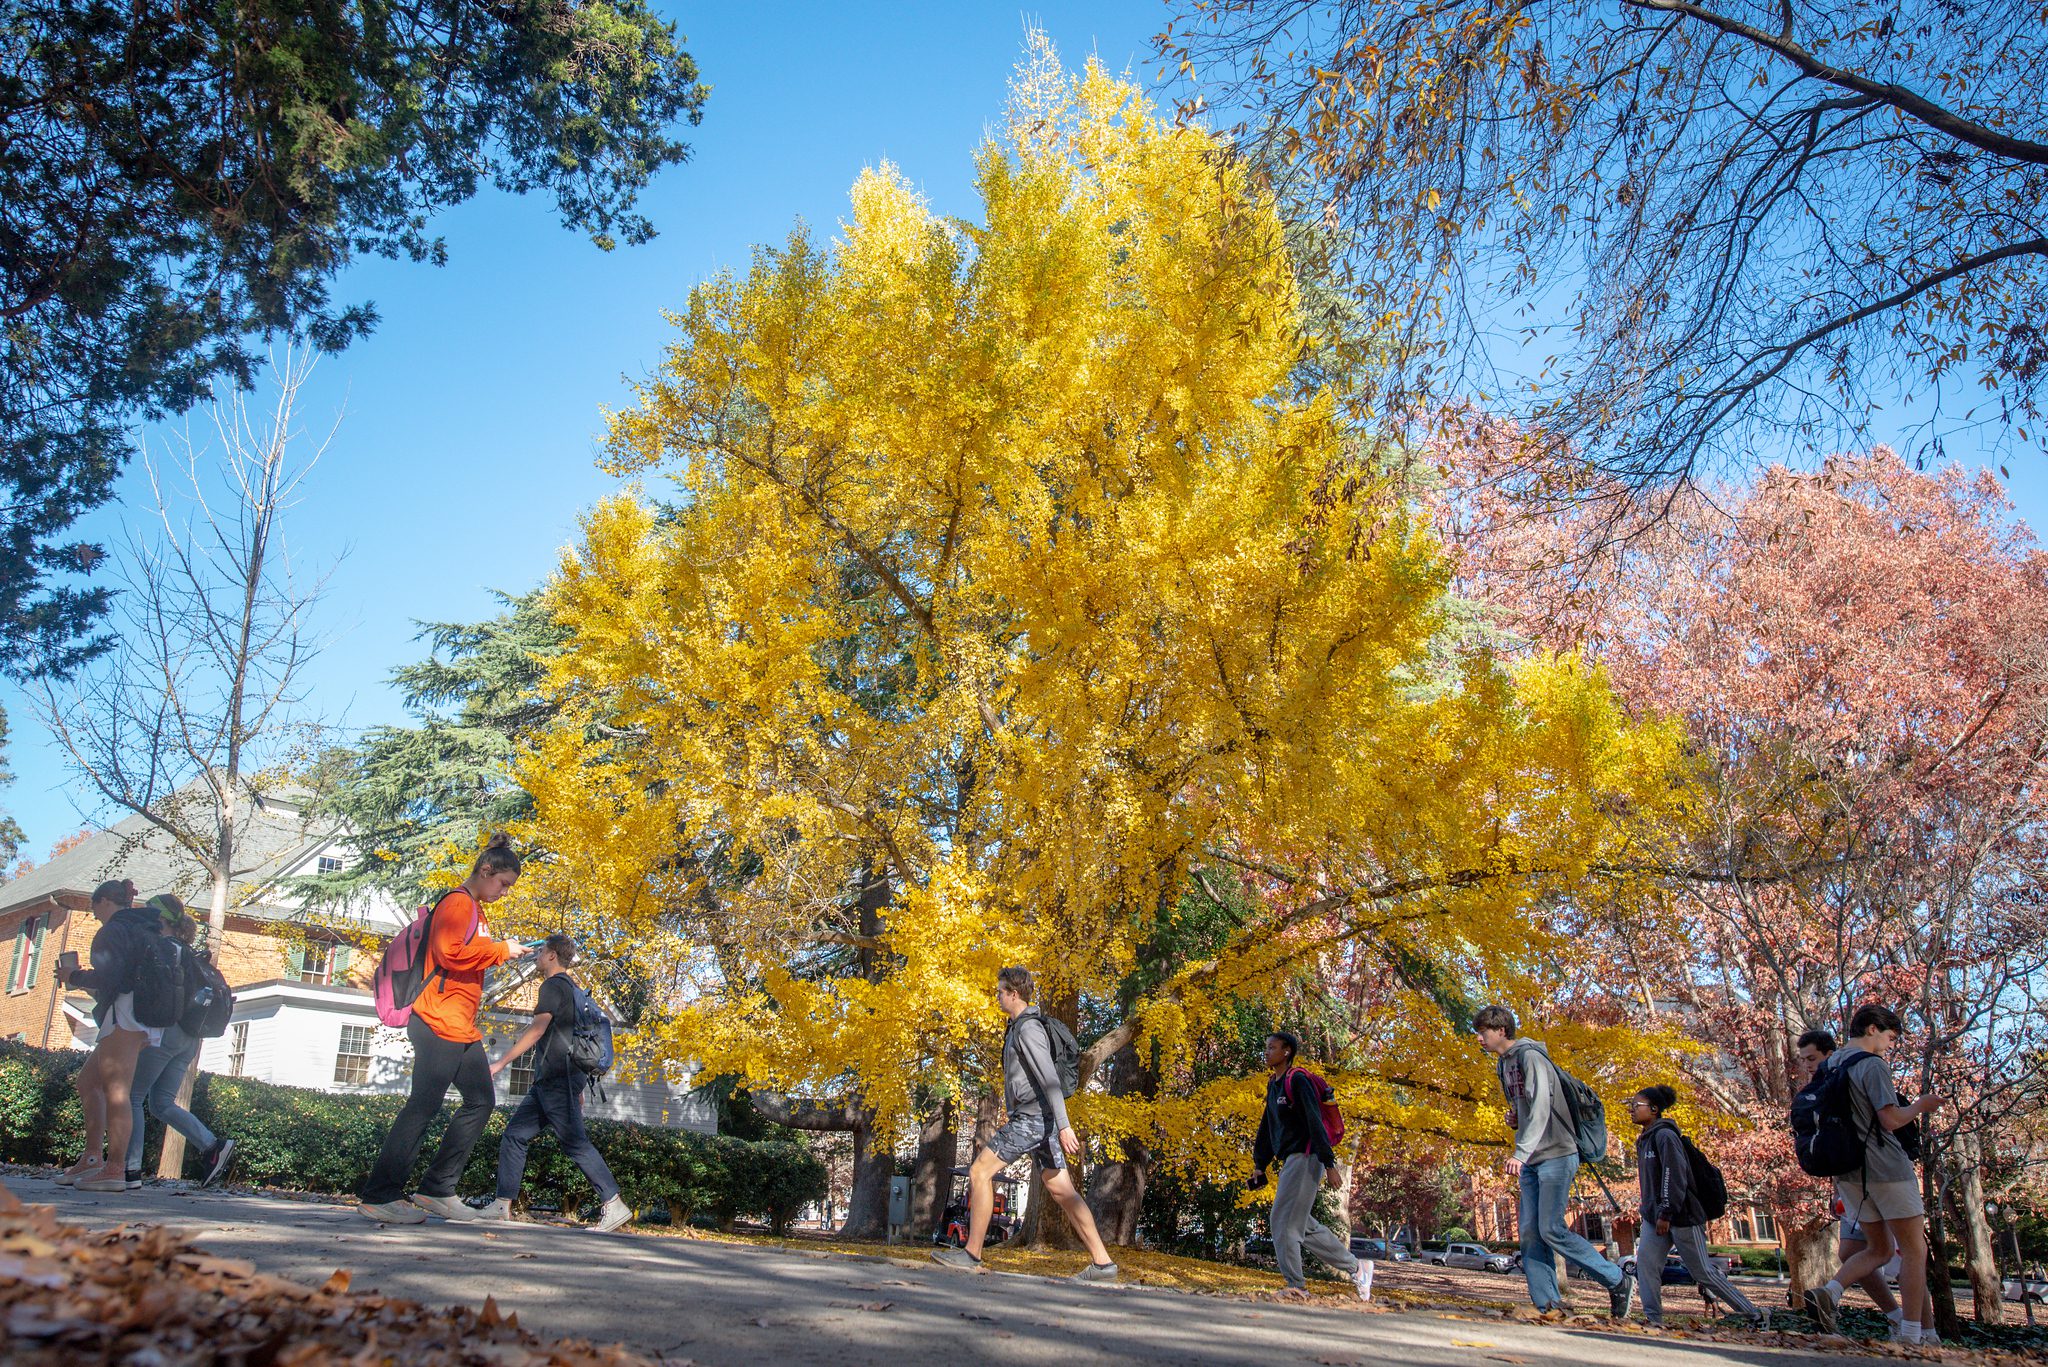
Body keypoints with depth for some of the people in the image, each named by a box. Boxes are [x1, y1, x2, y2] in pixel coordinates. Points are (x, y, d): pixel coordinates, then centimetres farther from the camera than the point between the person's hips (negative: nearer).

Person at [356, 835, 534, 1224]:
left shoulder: (474, 909, 22)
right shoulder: (458, 903, -9)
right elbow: (451, 954, -21)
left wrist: (505, 952, 13)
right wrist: (500, 950, -14)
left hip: (462, 1027, 11)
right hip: (440, 1021, -11)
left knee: (480, 1101, 9)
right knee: (424, 1105, -9)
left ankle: (437, 1189, 13)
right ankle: (380, 1195, -4)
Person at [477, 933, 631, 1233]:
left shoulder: (553, 986, -7)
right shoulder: (571, 989, 23)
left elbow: (538, 1029, -20)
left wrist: (502, 1062, -21)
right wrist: (577, 1089, 26)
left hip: (556, 1079, -10)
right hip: (550, 1082, 10)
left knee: (575, 1142, -11)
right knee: (515, 1135, 8)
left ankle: (615, 1206, -13)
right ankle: (502, 1206, 8)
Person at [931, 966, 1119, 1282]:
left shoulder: (1029, 1028, -12)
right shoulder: (1019, 1027, 20)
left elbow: (1049, 1078, -21)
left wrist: (1064, 1125, -27)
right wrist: (1011, 1109, 33)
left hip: (1032, 1117, -10)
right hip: (1036, 1119, 10)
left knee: (979, 1172, -6)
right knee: (1061, 1190, 4)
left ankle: (971, 1254, -3)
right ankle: (1101, 1263, 0)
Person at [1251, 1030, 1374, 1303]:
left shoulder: (1297, 1081, -11)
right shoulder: (1273, 1085, 17)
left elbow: (1315, 1122, -18)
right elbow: (1266, 1128, 22)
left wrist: (1329, 1164, -23)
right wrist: (1259, 1165, 19)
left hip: (1305, 1158, -9)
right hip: (1290, 1160, 9)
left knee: (1283, 1220, -11)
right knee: (1304, 1225, 11)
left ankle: (1295, 1286, -6)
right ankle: (1356, 1266, 20)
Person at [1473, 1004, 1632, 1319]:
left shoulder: (1529, 1056, -14)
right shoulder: (1503, 1064, 15)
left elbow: (1541, 1106, -26)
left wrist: (1521, 1152, -36)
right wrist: (1514, 1118, 5)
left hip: (1556, 1155, -9)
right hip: (1530, 1162, 9)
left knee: (1551, 1229, -12)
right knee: (1529, 1232, 1)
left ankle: (1618, 1283, 2)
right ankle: (1549, 1304, 1)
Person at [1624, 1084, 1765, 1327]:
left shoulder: (1665, 1136, -14)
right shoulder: (1643, 1139, 15)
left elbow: (1674, 1177, -21)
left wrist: (1666, 1213, -23)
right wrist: (1647, 1209, 16)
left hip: (1681, 1215, -8)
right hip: (1655, 1215, 8)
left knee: (1703, 1271, 0)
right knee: (1645, 1261, -11)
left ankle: (1756, 1316, 14)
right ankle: (1653, 1319, -10)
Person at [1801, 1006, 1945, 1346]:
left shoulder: (1830, 1065, 13)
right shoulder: (1873, 1066, -12)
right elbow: (1891, 1120, -16)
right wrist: (1921, 1106, -1)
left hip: (1848, 1172, 7)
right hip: (1886, 1169, -7)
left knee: (1880, 1249, 16)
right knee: (1914, 1249, 4)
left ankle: (1828, 1293, -7)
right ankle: (1912, 1334, 2)